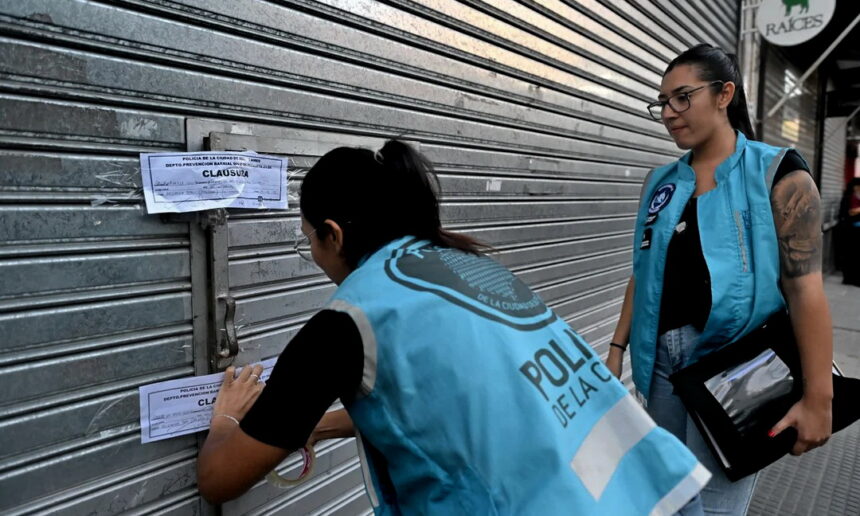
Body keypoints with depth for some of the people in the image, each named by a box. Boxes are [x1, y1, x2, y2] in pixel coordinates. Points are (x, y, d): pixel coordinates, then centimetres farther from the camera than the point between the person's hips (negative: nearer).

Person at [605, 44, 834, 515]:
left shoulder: (778, 174, -6)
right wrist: (617, 349, 9)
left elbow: (805, 286, -11)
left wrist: (818, 394, -14)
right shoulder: (659, 183, 9)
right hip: (661, 359, 5)